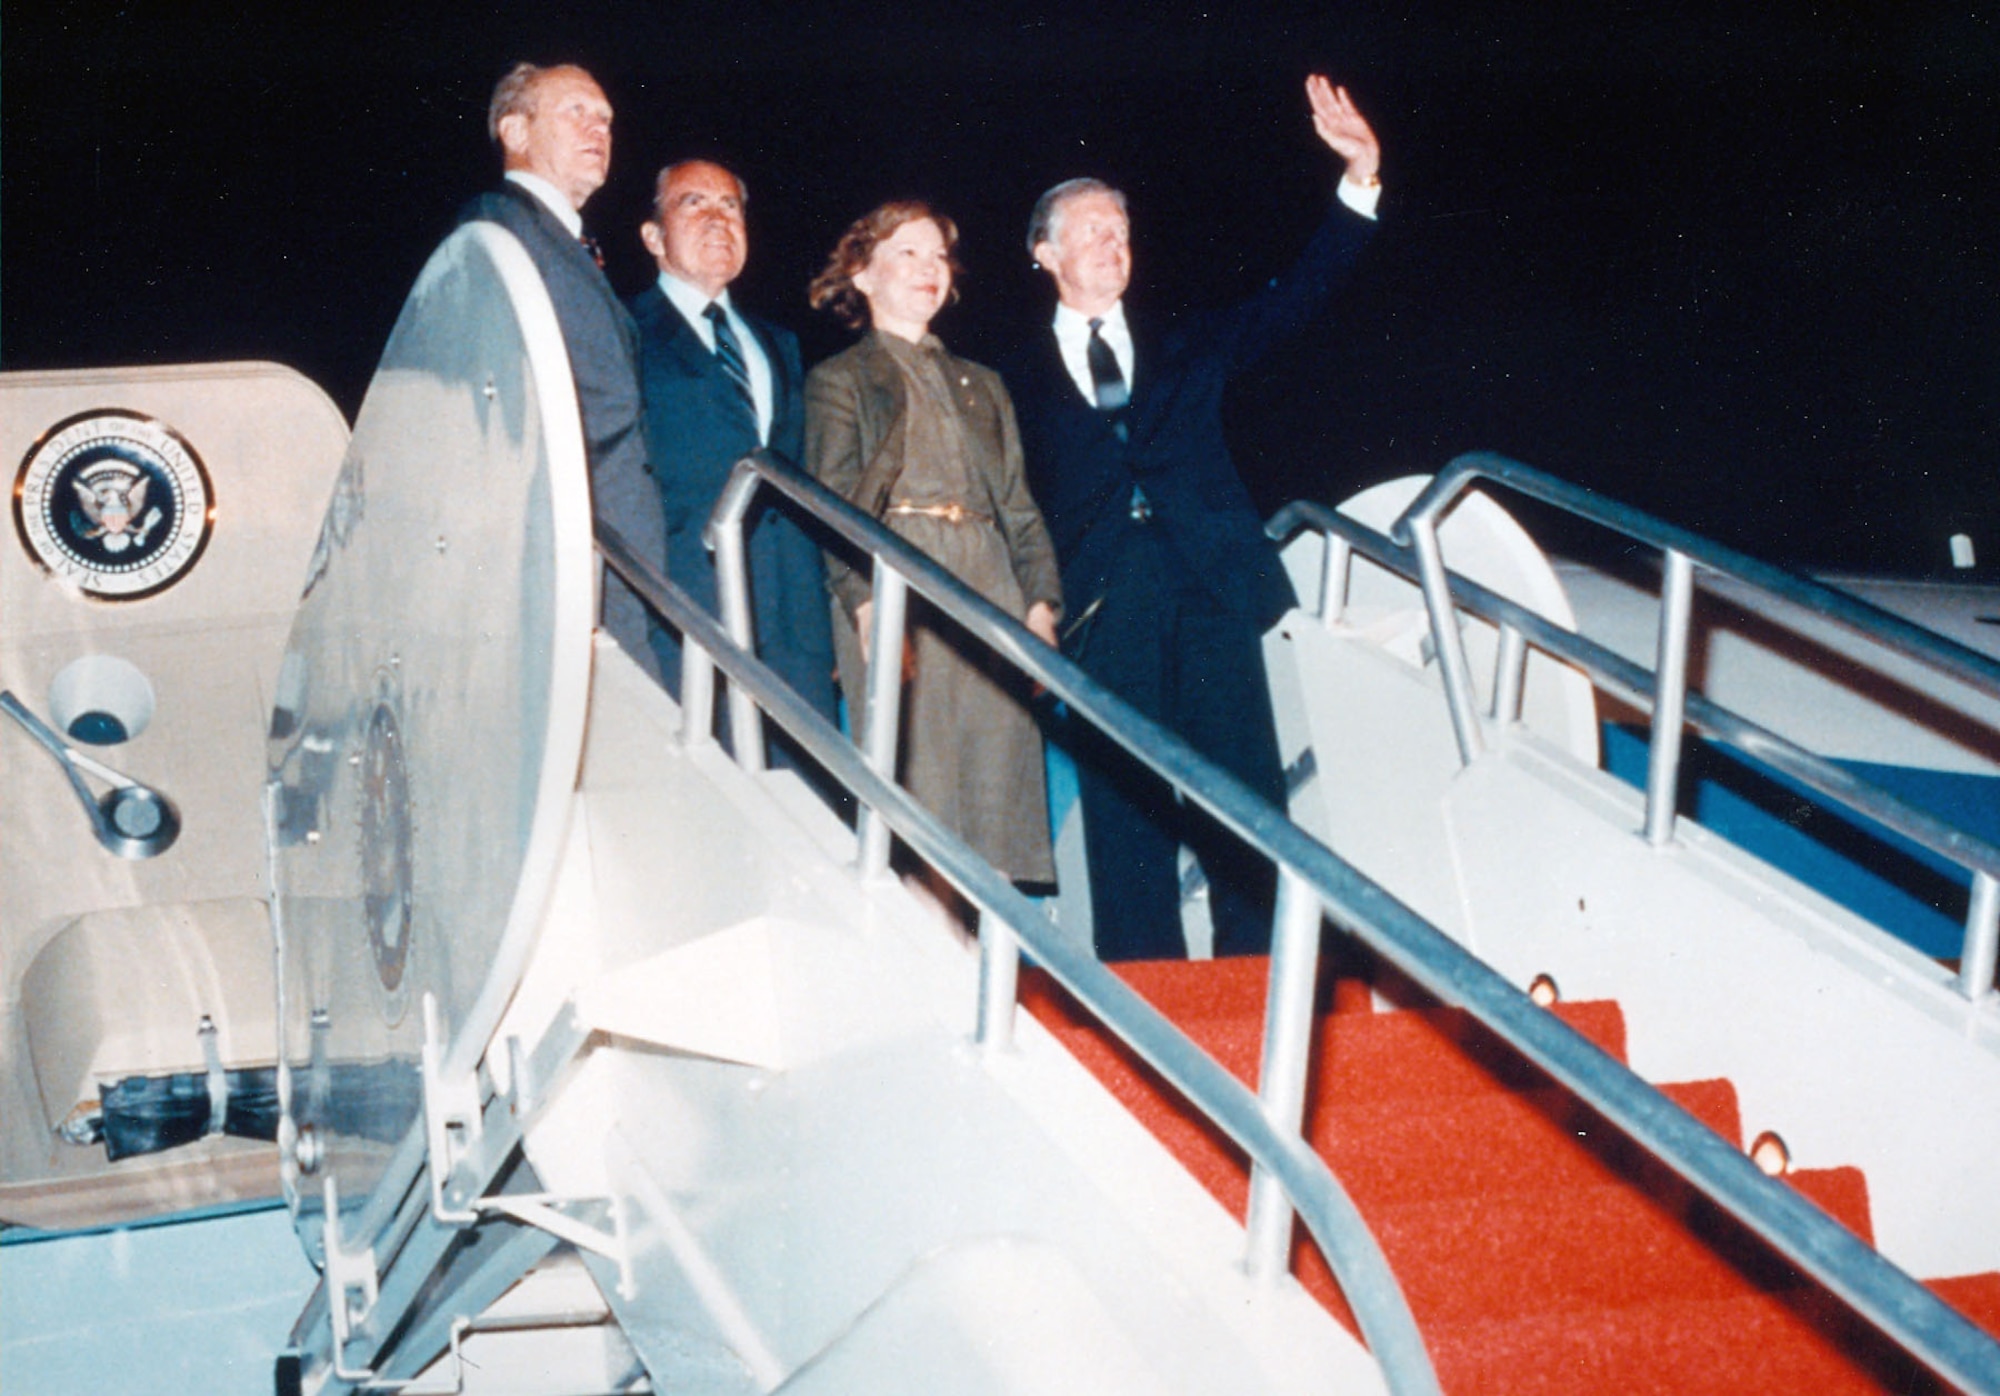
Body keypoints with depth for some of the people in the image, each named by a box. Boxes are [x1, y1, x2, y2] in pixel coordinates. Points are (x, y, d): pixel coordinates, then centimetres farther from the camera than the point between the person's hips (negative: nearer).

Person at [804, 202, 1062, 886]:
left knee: (998, 774, -3)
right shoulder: (839, 381, 11)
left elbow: (1017, 502, 20)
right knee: (913, 777, -12)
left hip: (990, 585, 5)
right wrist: (865, 602, -16)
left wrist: (1040, 600, 5)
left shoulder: (981, 385, 26)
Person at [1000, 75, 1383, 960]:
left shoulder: (1185, 349, 18)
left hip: (1211, 593, 2)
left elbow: (1296, 297, 9)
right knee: (1125, 808, -1)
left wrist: (1360, 181, -2)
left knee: (1244, 795, -1)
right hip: (1104, 611, -2)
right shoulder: (1022, 379, 13)